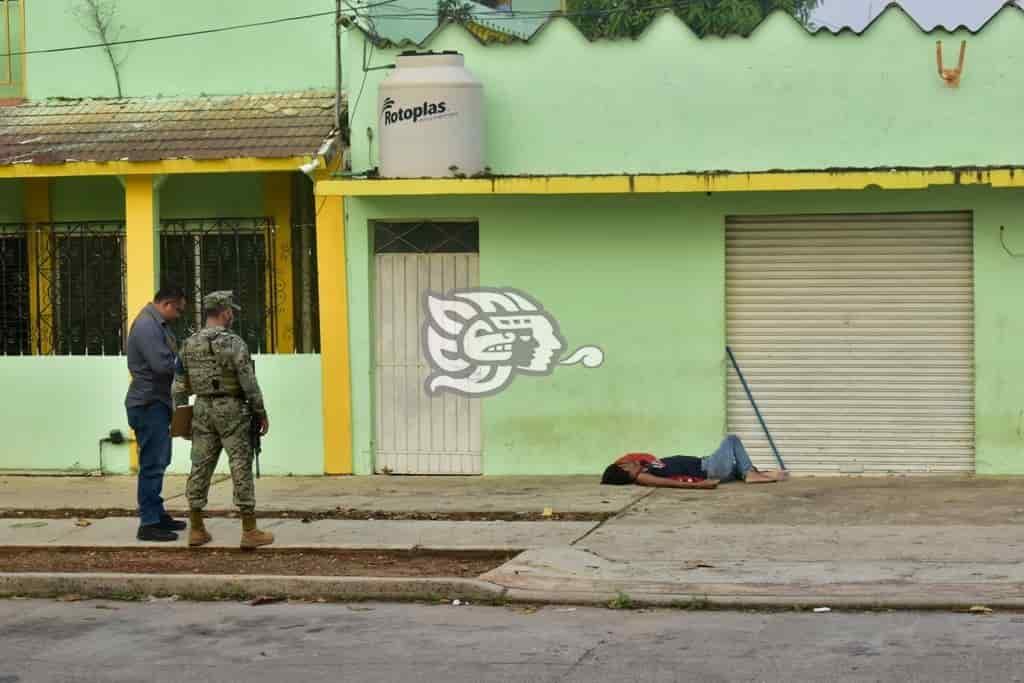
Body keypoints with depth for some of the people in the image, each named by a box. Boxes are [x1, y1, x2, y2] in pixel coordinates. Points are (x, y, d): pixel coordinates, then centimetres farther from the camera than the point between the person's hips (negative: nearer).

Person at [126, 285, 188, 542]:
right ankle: (148, 523, -5)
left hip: (157, 403, 11)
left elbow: (168, 359, 14)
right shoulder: (147, 326, -18)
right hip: (148, 404, -11)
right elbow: (163, 366, -26)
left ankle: (156, 514, 26)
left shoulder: (157, 325, 15)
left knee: (158, 462, 17)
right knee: (152, 464, -8)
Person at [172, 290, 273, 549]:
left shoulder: (189, 344, 5)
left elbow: (180, 385, 8)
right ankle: (250, 532, -3)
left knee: (200, 468, 9)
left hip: (202, 411, 6)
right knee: (241, 469, -3)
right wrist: (261, 413, -5)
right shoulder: (233, 343, -14)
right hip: (232, 411, -6)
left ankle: (196, 530, 12)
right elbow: (249, 383, -15)